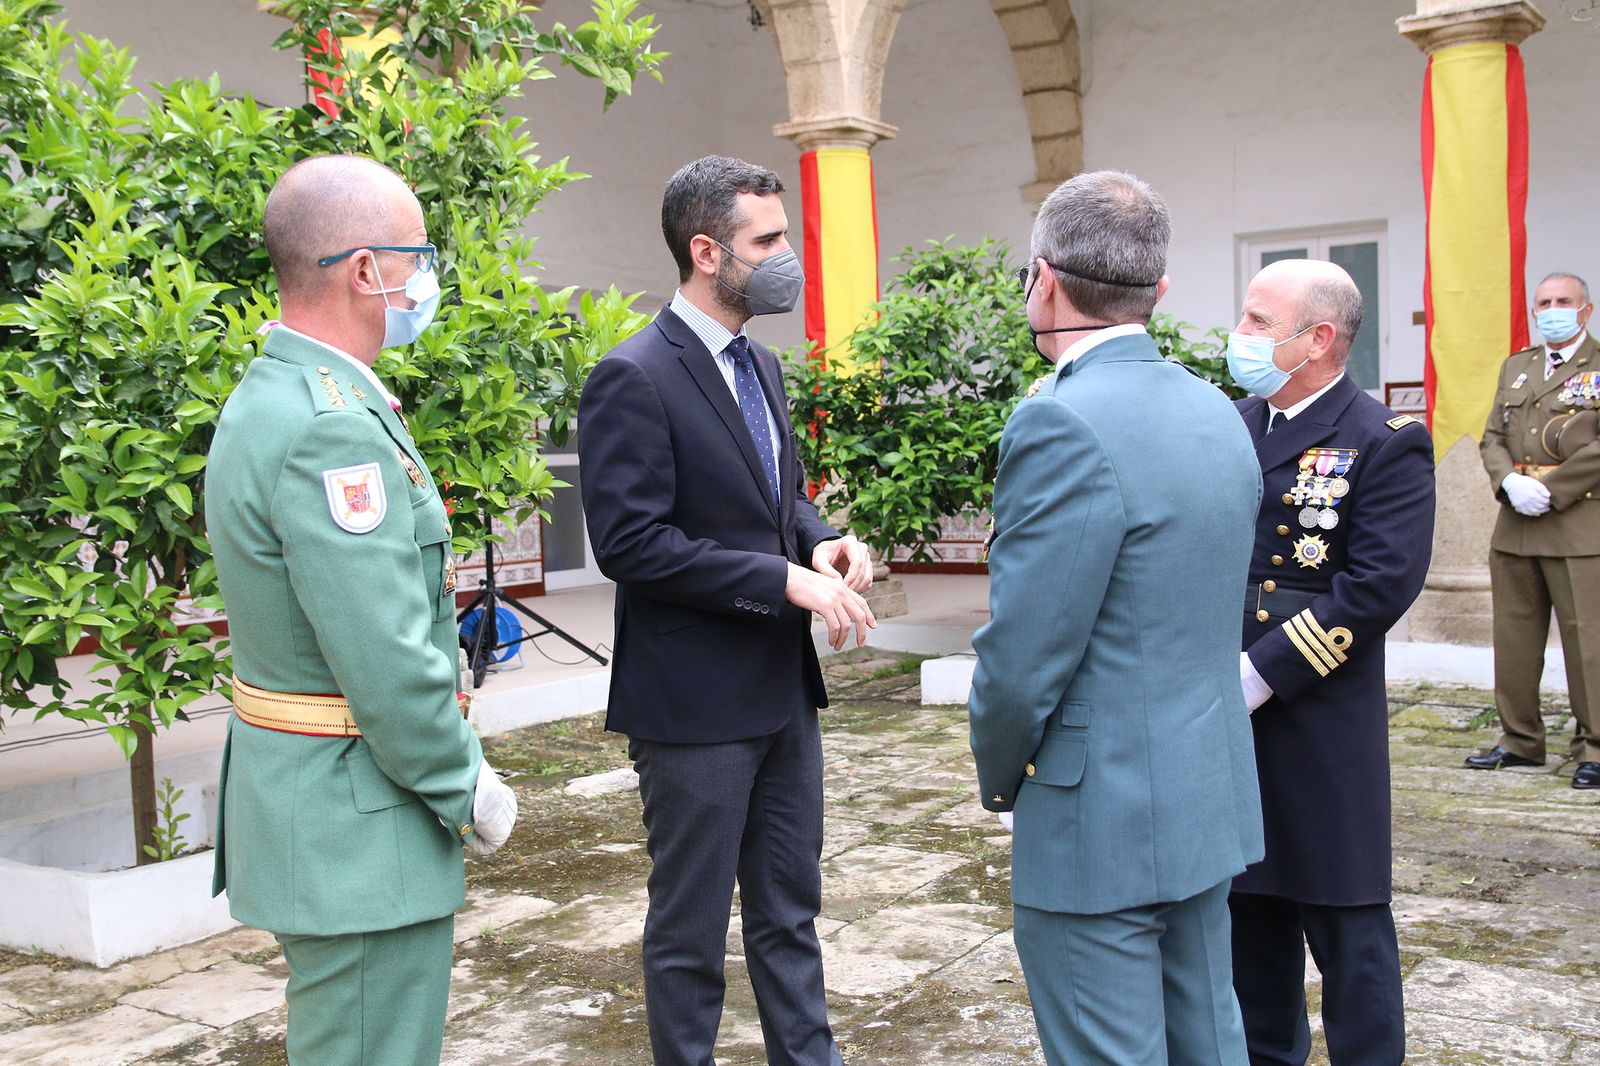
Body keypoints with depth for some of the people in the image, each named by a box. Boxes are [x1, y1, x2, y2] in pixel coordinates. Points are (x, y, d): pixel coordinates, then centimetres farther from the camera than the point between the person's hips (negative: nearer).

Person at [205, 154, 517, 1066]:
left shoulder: (269, 398, 10)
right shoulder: (332, 429, -23)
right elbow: (388, 664, -25)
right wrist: (469, 790, -11)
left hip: (308, 806, 11)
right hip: (357, 828, -11)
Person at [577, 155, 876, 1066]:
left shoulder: (762, 365, 11)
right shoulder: (634, 379, -16)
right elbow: (629, 542, -22)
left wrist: (822, 540, -2)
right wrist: (784, 578, -23)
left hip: (784, 691, 8)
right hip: (696, 706, -8)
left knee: (790, 909, 19)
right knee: (691, 928, 9)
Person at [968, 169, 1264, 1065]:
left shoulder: (1063, 427, -21)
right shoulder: (1218, 413, 6)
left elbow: (1020, 662, -21)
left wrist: (1001, 779, -2)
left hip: (1103, 822, -8)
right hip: (1211, 800, 9)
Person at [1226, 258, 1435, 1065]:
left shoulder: (1386, 445, -9)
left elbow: (1381, 585, -18)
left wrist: (1262, 672, -19)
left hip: (1321, 725, -6)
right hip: (1226, 715, 6)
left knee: (1343, 917, 5)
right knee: (1251, 901, 18)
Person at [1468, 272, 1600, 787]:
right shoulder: (1514, 366, 18)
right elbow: (1492, 437, 12)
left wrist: (1548, 490, -15)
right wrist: (1510, 483, -7)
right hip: (1515, 525, 6)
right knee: (1514, 639, 9)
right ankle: (1520, 740, 19)